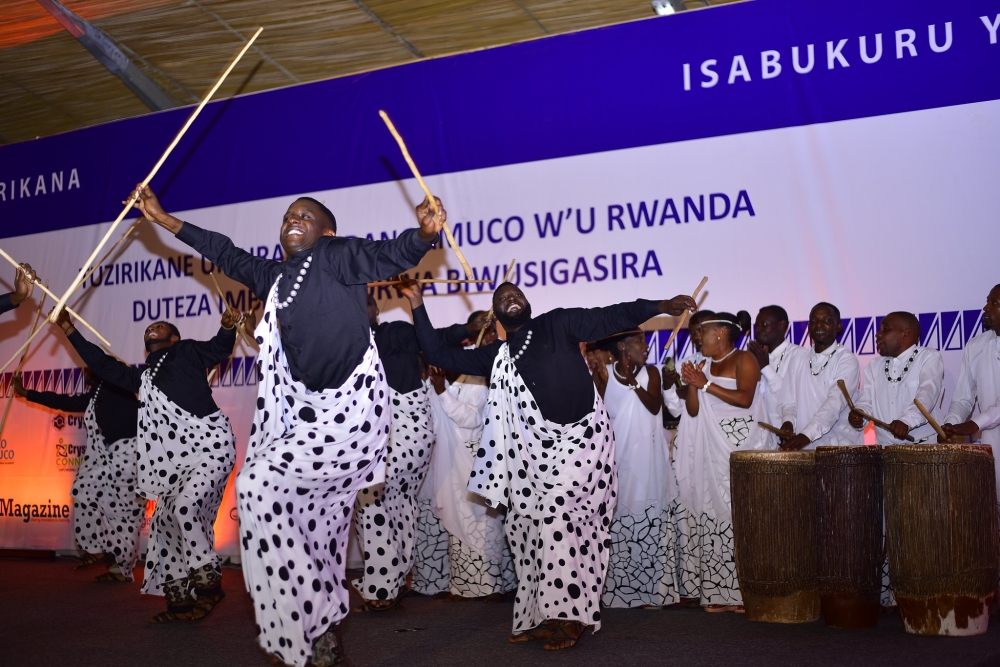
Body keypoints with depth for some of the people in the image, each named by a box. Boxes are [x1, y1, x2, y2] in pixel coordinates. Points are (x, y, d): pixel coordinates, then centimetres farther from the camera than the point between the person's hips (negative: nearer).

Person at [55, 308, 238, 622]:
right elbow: (103, 364, 27)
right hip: (179, 460, 8)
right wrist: (70, 330, 30)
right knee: (166, 521, 4)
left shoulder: (186, 352, 6)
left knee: (185, 505, -24)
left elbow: (219, 349, -8)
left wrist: (227, 327, -29)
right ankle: (180, 599, 13)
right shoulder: (142, 375, 22)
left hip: (212, 445, -8)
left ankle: (208, 581, -9)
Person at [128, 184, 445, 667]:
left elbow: (392, 254, -14)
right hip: (308, 415, 8)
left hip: (349, 411, -8)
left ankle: (316, 627, -4)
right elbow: (227, 255, 31)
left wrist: (424, 233, -36)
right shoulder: (275, 276, 19)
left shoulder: (336, 256, -2)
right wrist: (163, 219, 37)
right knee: (315, 529, 8)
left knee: (257, 484, -14)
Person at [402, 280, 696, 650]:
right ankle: (540, 617, 13)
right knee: (523, 525, 2)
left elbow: (612, 317, 1)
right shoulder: (497, 355, 17)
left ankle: (569, 614, -10)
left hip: (580, 437, -5)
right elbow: (441, 355, 17)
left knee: (559, 515, -17)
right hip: (533, 451, 5)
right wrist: (418, 306, 14)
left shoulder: (558, 324, 8)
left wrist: (661, 306, -11)